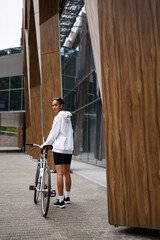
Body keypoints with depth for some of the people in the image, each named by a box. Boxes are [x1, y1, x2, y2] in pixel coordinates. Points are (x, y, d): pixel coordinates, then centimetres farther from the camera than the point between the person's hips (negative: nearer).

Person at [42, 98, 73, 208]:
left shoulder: (59, 117, -9)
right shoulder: (68, 117, 15)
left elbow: (53, 133, -10)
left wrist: (45, 144, 2)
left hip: (59, 148, -8)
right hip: (69, 148, 8)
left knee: (59, 173, -6)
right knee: (67, 172, 15)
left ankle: (61, 201, -6)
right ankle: (67, 197, 25)